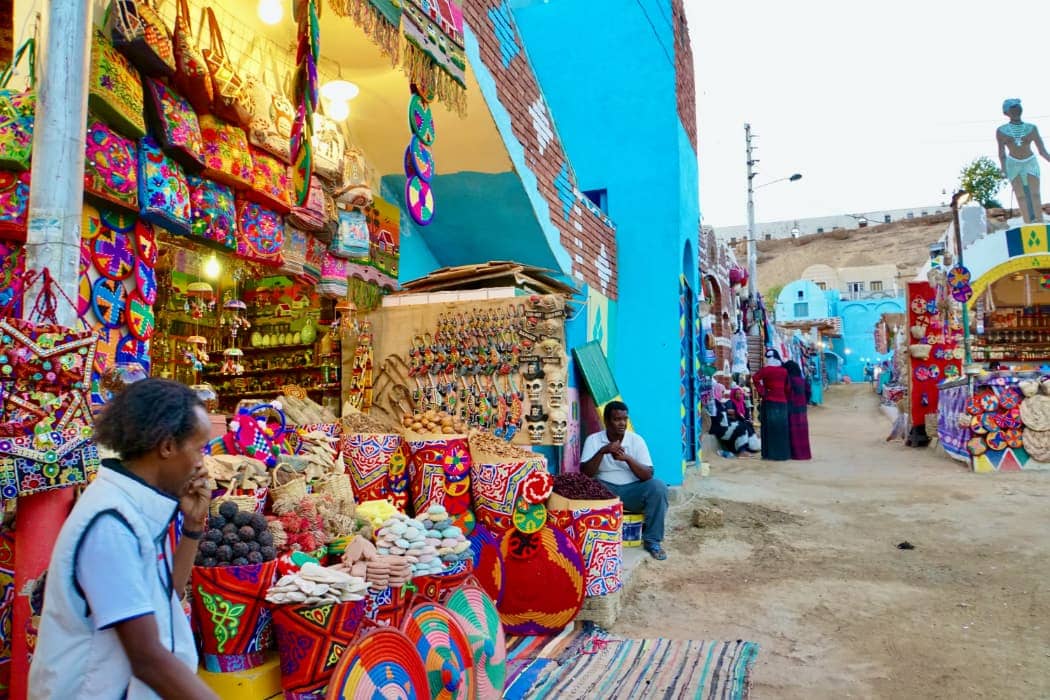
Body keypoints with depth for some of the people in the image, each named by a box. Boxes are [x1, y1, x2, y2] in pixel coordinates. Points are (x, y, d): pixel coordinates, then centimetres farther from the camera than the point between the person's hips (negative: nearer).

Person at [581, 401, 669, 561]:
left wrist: (628, 458, -28)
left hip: (632, 490, 1)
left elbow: (648, 475, -12)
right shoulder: (593, 440, -5)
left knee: (658, 487, -27)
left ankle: (652, 541, -12)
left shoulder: (636, 440, -4)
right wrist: (602, 451, -27)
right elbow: (585, 474, -14)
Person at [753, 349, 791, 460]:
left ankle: (771, 453, 2)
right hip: (782, 401, 3)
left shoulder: (766, 369, -6)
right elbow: (787, 387, 6)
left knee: (770, 427, 1)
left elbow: (755, 378, -20)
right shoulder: (784, 371, 4)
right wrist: (785, 398, 13)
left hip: (770, 401, -3)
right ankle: (783, 453, 13)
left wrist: (762, 392, -12)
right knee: (781, 427, 9)